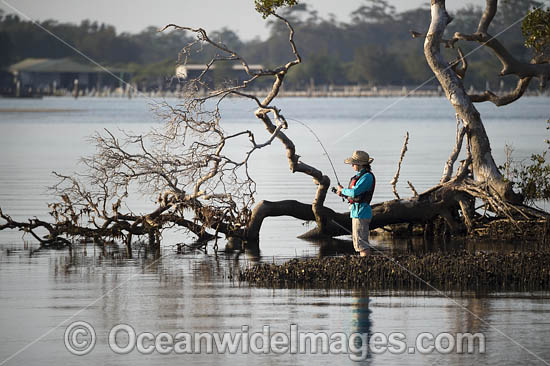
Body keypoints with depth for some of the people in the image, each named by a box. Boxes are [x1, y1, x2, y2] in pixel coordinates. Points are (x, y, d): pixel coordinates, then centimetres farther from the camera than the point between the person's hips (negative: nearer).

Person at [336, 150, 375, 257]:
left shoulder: (367, 177, -15)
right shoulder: (360, 175, 16)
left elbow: (354, 192, -24)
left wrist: (342, 190, -7)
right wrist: (344, 194, 6)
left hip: (361, 212, -10)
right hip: (357, 212, 10)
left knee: (360, 240, -10)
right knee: (358, 240, 13)